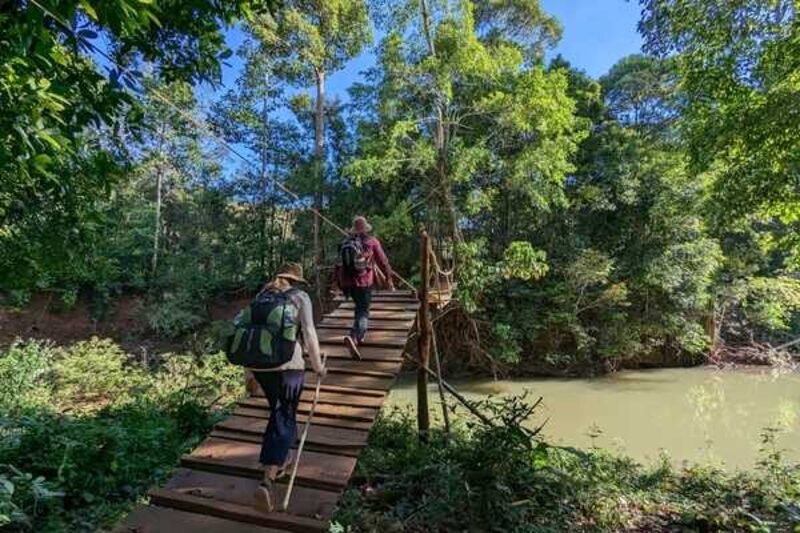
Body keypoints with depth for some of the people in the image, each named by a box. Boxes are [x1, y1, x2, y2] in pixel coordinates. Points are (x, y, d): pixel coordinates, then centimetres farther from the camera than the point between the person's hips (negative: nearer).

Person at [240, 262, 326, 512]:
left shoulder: (262, 297, 15)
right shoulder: (300, 297, 2)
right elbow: (309, 334, -5)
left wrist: (249, 373, 22)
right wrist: (317, 365, 7)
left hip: (259, 364, 5)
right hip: (288, 363, -5)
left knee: (280, 411, 25)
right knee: (283, 418, 6)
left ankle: (281, 459, 41)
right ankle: (267, 481, -3)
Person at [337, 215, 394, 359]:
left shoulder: (345, 243, 9)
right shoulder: (372, 242, -4)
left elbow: (342, 265, 14)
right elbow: (383, 261, -3)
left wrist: (343, 284, 22)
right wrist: (388, 278, 7)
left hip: (349, 282, 5)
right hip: (365, 281, -5)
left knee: (359, 307, 24)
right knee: (363, 311, -2)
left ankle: (360, 335, 32)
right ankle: (353, 337, -24)